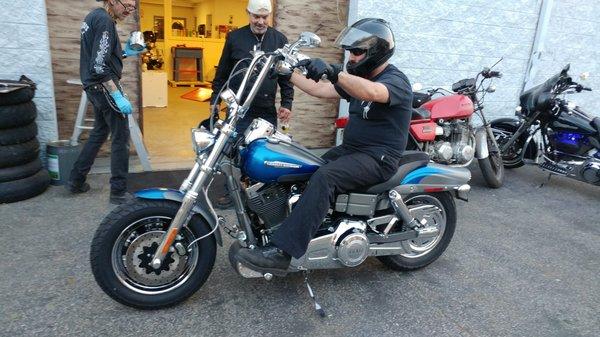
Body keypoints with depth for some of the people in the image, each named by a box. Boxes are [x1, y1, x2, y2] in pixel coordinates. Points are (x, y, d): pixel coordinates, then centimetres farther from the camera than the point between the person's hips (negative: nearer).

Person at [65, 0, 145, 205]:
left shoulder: (93, 17, 14)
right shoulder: (105, 21, -16)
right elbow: (99, 66, -23)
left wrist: (124, 53, 12)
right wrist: (118, 96, -24)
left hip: (93, 87, 10)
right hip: (105, 86, -10)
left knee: (99, 133, 19)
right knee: (121, 137, -4)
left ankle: (76, 181, 27)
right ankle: (119, 192, 0)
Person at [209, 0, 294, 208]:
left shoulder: (279, 40, 6)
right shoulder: (235, 38, 4)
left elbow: (287, 75, 8)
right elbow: (222, 72, 8)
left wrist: (287, 103, 1)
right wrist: (215, 100, 6)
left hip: (267, 111, 1)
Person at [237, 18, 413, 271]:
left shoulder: (396, 80, -11)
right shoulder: (359, 78, 16)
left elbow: (372, 93, -35)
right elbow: (319, 90, 14)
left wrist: (332, 71, -43)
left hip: (379, 158, -9)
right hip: (350, 149, 9)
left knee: (325, 177, -32)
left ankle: (282, 250, -35)